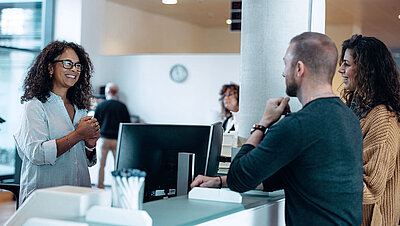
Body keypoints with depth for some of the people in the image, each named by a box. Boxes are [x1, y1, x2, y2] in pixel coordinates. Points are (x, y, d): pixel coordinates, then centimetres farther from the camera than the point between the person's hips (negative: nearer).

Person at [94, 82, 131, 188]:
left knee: (101, 164, 8)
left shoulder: (100, 105, -1)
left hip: (104, 139, 0)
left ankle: (100, 186, 8)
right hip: (118, 140, 0)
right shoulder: (122, 106, 0)